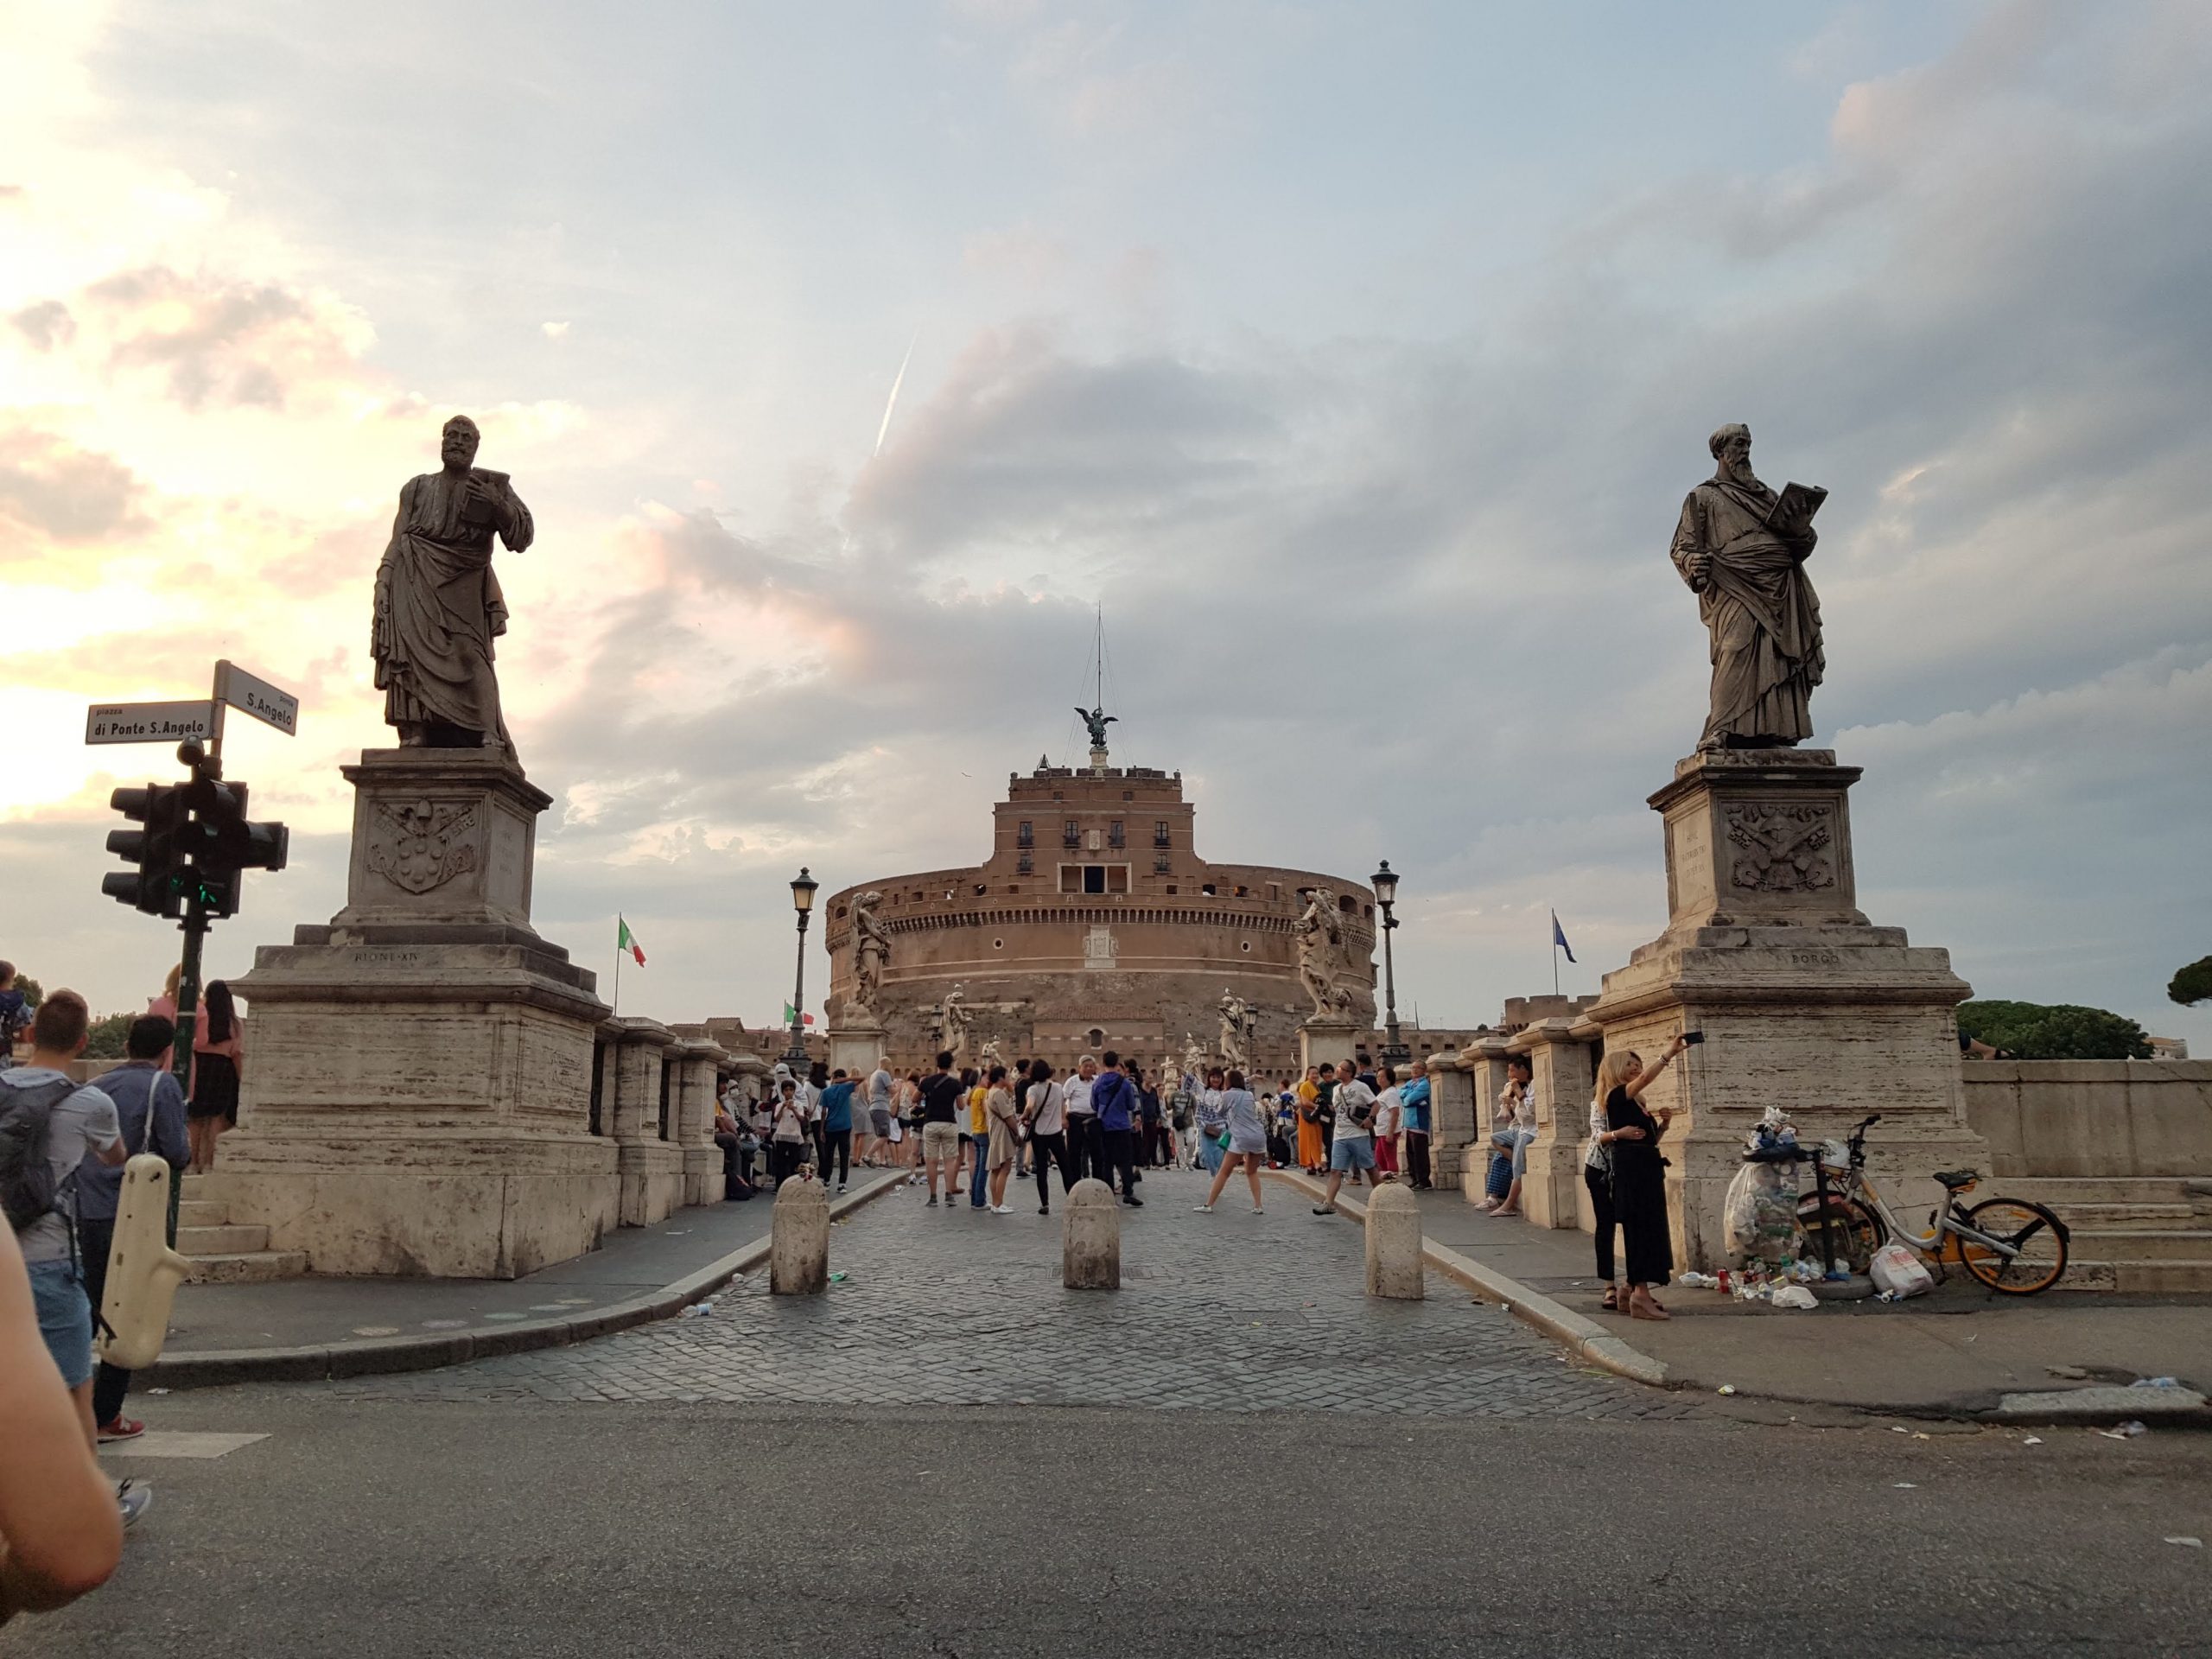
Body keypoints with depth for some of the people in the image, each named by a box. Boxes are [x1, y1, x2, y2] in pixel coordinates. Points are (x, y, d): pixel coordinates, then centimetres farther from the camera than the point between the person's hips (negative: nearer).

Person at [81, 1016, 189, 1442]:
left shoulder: (97, 1087, 11)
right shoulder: (162, 1085, -6)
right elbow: (175, 1152, -12)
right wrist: (185, 1154, 10)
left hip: (88, 1215, 6)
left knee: (90, 1312, 16)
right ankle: (105, 1415, 4)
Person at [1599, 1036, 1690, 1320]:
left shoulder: (1635, 1103, 20)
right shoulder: (1616, 1097, -7)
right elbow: (1645, 1078, -25)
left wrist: (1663, 1123, 6)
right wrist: (1669, 1054, -26)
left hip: (1645, 1170, 9)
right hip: (1631, 1169, -9)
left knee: (1647, 1230, 8)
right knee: (1643, 1229, -14)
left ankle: (1638, 1291, 12)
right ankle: (1640, 1296, -17)